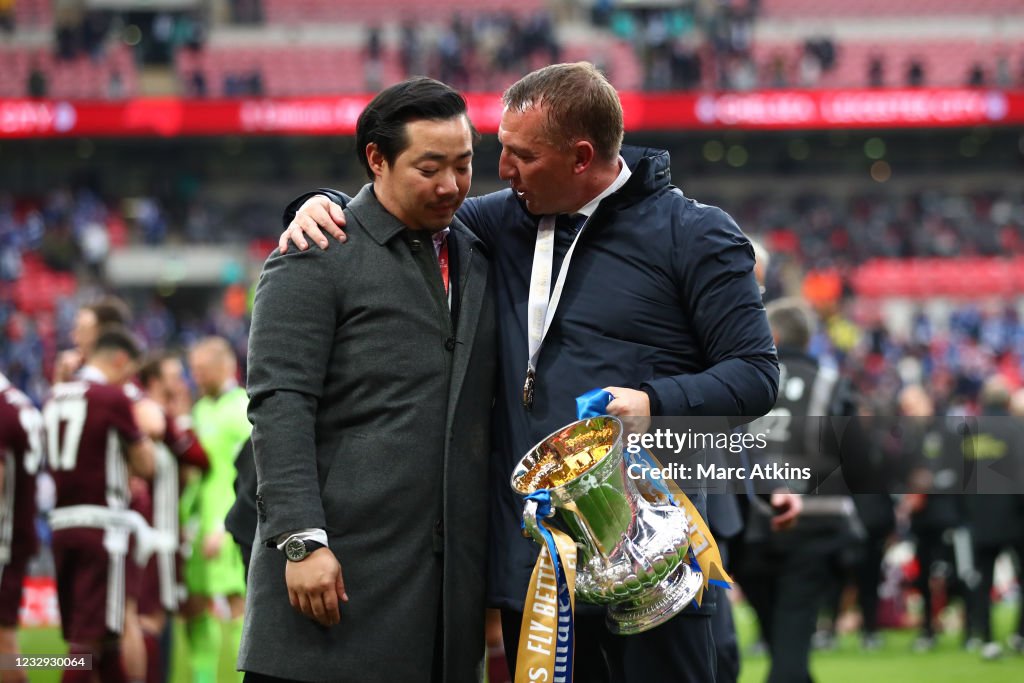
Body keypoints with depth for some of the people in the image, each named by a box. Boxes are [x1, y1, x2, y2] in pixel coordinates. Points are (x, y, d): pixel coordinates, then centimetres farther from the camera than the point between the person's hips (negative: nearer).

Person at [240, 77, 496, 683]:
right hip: (344, 562, -5)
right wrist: (302, 540, -17)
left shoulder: (479, 257, 19)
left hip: (452, 580, 5)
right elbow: (279, 404, -8)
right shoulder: (319, 256, 0)